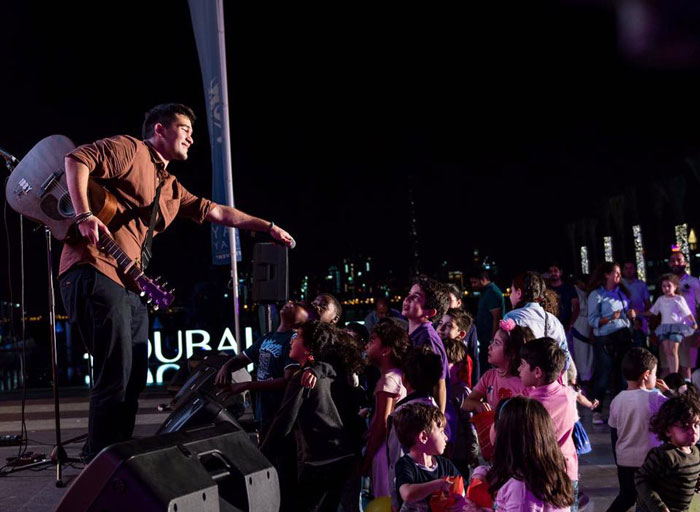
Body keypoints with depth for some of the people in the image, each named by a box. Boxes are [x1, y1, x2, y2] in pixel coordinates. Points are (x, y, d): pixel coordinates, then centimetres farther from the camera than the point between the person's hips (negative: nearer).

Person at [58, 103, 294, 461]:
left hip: (131, 285, 10)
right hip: (96, 271, -9)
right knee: (115, 376, -12)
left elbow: (217, 212, 26)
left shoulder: (170, 189, 25)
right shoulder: (130, 149, 1)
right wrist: (84, 215, -21)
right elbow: (76, 159, -10)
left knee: (134, 378, 10)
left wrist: (268, 227, 22)